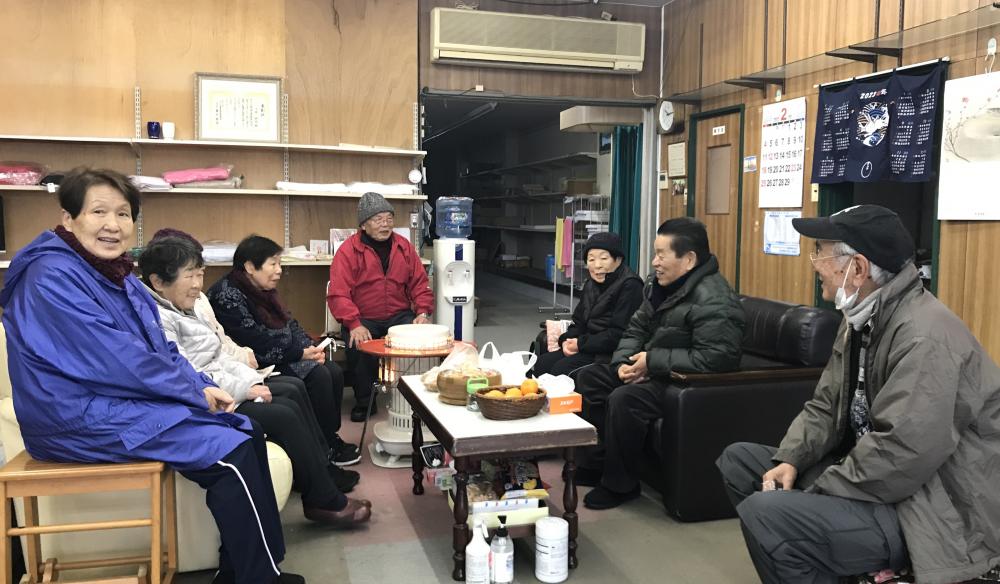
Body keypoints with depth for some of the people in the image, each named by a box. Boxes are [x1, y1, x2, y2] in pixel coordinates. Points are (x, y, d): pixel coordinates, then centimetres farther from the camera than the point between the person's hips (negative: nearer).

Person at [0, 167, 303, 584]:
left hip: (120, 401, 10)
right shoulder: (53, 278, -19)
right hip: (82, 419, -10)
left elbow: (159, 346, 14)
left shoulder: (118, 275, 11)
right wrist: (196, 391, -14)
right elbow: (117, 361, -24)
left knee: (247, 431, 4)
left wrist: (202, 387, -3)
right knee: (232, 453, -16)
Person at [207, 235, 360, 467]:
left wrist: (310, 347, -7)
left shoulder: (263, 290, 9)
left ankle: (330, 437, 2)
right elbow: (258, 346, -24)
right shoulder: (228, 296, -19)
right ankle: (328, 447, -7)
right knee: (318, 376, -21)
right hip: (259, 368, -9)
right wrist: (301, 353, -19)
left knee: (334, 372, -7)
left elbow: (289, 324, 12)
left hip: (283, 359, 9)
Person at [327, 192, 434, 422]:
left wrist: (422, 312, -5)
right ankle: (364, 402, -5)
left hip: (400, 316, 3)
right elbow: (338, 294, -12)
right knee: (358, 347, -31)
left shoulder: (404, 247, 8)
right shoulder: (348, 251, -5)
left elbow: (419, 283, 12)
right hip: (364, 319, -2)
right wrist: (355, 325, -25)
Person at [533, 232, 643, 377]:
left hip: (612, 354, -8)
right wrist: (566, 340, -5)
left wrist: (581, 343, -16)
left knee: (561, 369, -22)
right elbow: (579, 322, 17)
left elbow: (619, 334, -21)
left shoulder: (630, 286, -15)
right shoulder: (590, 285, 13)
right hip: (589, 348, 8)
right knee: (542, 363, -5)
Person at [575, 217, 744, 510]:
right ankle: (598, 462, 13)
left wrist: (652, 362, -25)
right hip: (652, 371, 10)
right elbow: (636, 329, 14)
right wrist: (624, 361, -7)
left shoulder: (713, 300, -24)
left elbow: (716, 357, -32)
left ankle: (620, 484, -9)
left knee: (624, 399, -31)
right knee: (588, 377, 9)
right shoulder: (659, 285, 7)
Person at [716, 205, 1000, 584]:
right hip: (870, 470, 10)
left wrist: (815, 495, -21)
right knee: (739, 460, 9)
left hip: (932, 508, -10)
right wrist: (790, 460, -8)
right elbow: (827, 405, 9)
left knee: (765, 513, -27)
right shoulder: (860, 317, 8)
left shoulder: (925, 336, -24)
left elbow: (901, 455, -31)